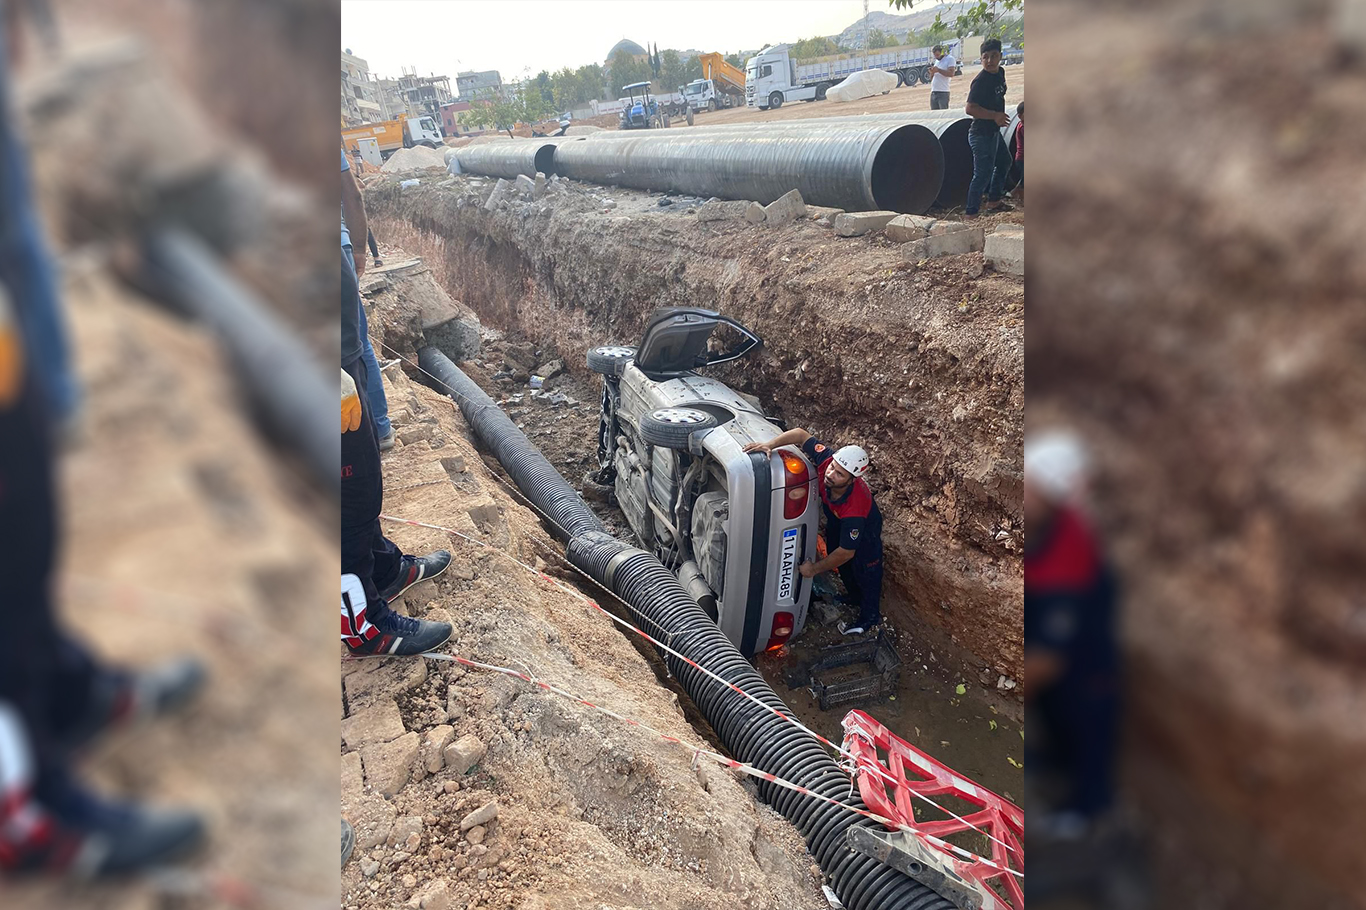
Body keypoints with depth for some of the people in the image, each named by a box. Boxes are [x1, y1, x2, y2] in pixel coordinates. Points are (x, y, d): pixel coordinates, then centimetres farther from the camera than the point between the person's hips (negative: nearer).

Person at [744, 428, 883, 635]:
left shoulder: (854, 508, -49)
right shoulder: (826, 460, -39)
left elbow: (846, 552, -36)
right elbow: (801, 434, -26)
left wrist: (815, 569, -24)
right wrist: (770, 444, -43)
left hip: (864, 527, -7)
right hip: (836, 521, 7)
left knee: (865, 569, 10)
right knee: (839, 560, 26)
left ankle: (870, 617, 37)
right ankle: (855, 597, 54)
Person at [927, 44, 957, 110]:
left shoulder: (950, 59, -1)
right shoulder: (936, 61, 21)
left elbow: (951, 74, -15)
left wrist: (938, 70, -15)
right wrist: (932, 72, -1)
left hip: (943, 93, -7)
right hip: (933, 92, 7)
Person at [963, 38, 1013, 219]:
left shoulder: (1000, 73, 5)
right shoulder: (980, 81, -22)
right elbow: (970, 109, -28)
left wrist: (1000, 116, 18)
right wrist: (995, 115, -30)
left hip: (994, 131, 10)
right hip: (982, 134, -10)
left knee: (1004, 162, 26)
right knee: (983, 174, -9)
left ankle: (993, 201, 40)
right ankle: (970, 213, -2)